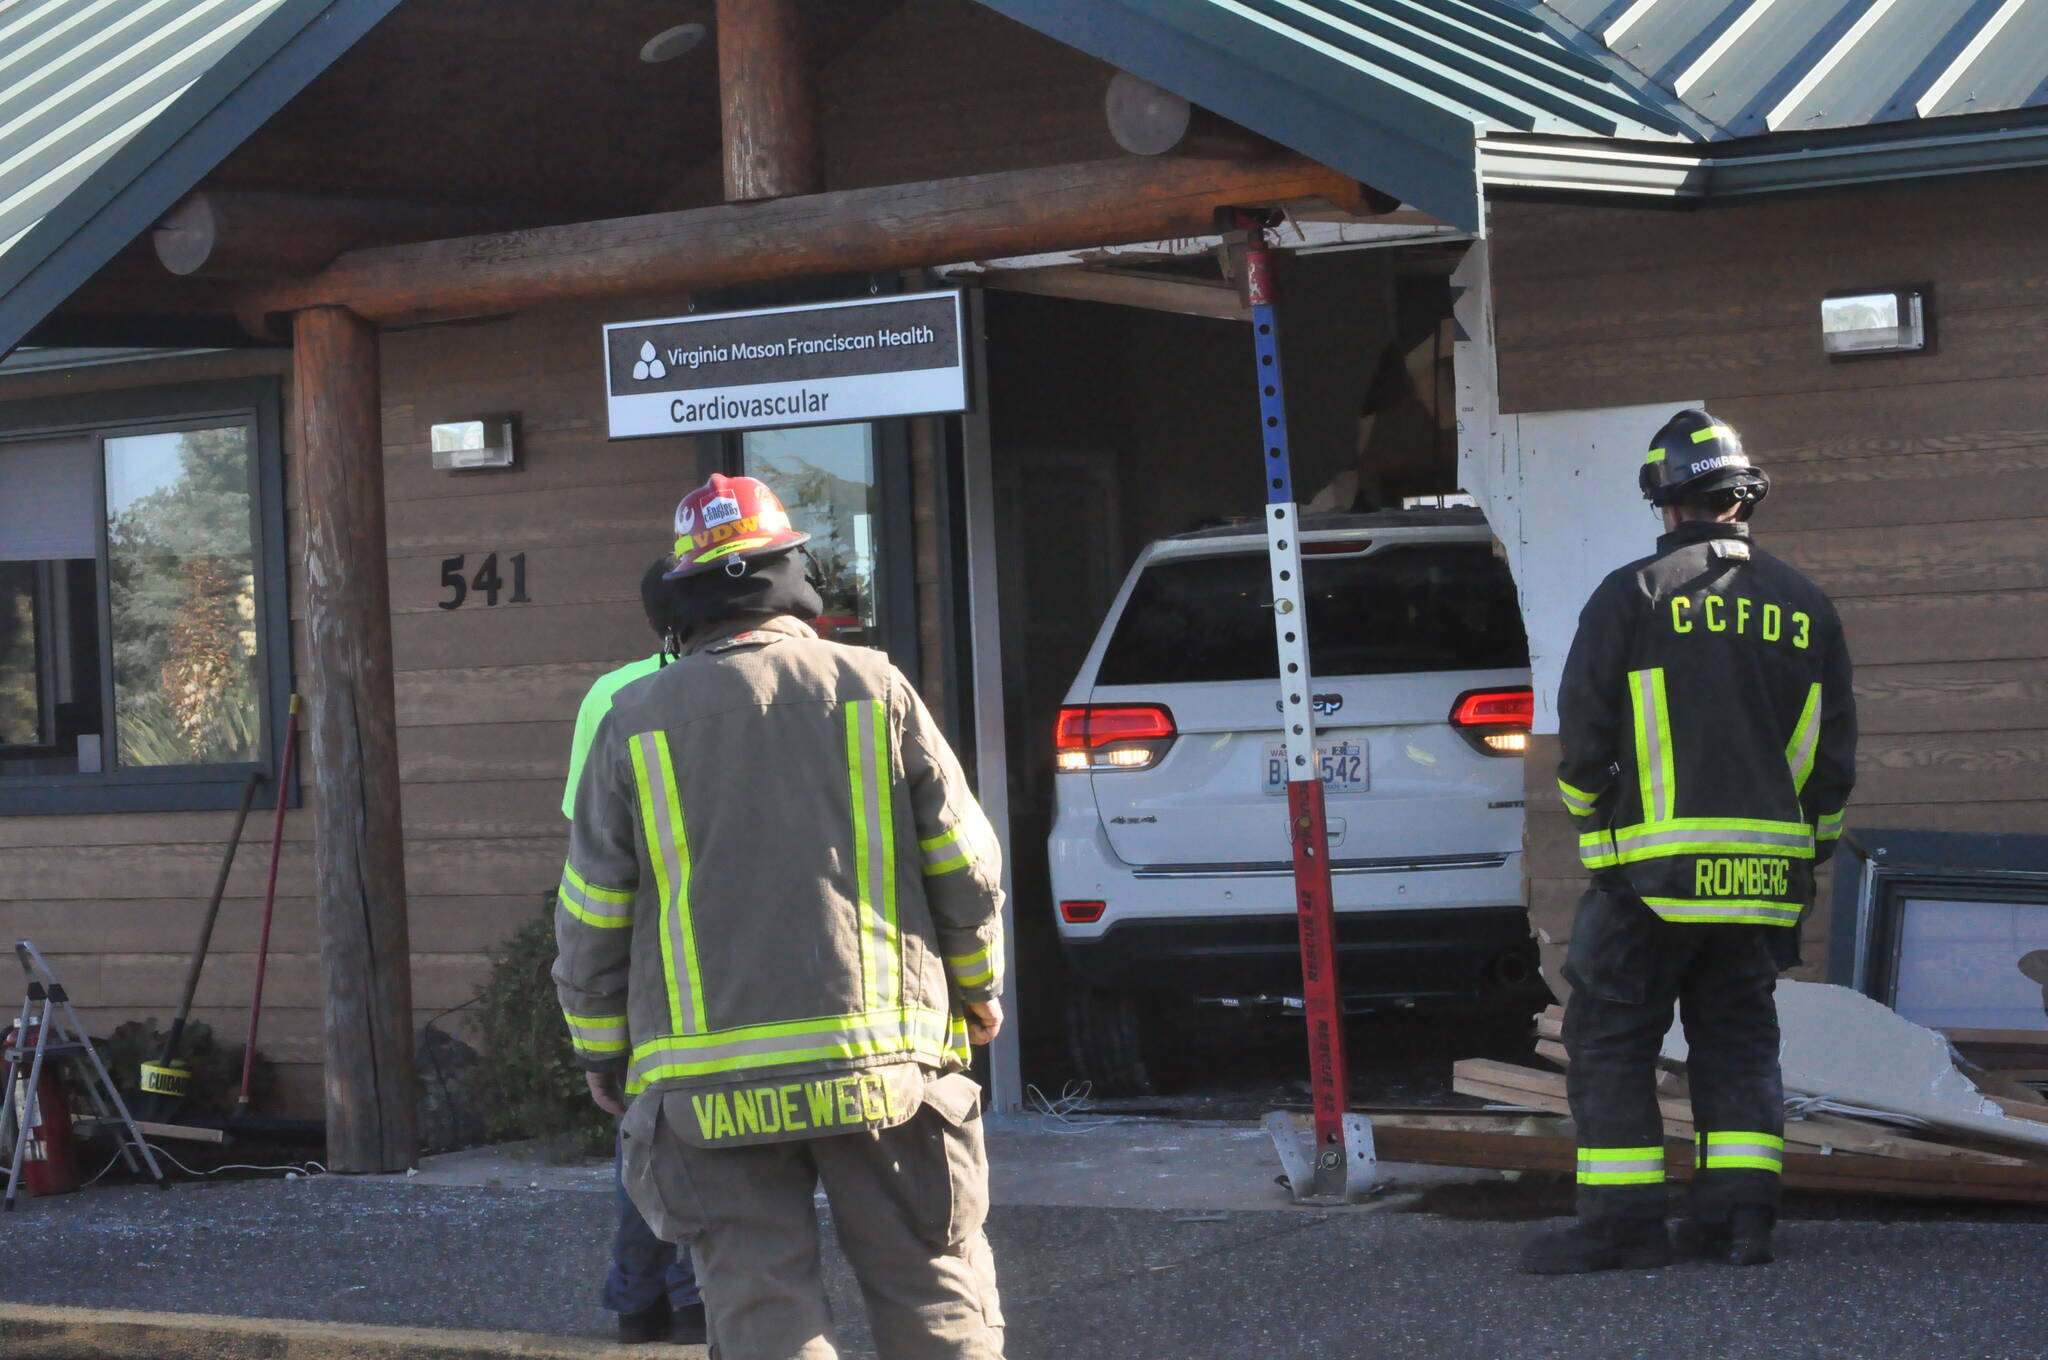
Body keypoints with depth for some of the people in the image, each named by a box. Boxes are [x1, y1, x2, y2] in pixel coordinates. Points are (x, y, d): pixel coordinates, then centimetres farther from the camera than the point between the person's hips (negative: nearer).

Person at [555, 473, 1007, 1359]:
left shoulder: (635, 721, 2)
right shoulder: (874, 689, 1)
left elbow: (591, 916, 4)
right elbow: (965, 863, 4)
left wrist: (602, 1050, 17)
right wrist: (976, 988, 20)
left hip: (710, 1084, 0)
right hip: (879, 1056, 0)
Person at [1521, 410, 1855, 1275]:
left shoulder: (1632, 595, -4)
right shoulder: (1804, 606, 9)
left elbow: (1582, 740, -4)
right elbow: (1833, 755, 12)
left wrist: (1594, 836, 10)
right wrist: (1806, 855, 22)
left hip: (1656, 870, -4)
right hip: (1766, 875, 4)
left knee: (1611, 1040, 3)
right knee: (1738, 1040, 14)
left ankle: (1623, 1221, 1)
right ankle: (1740, 1216, 7)